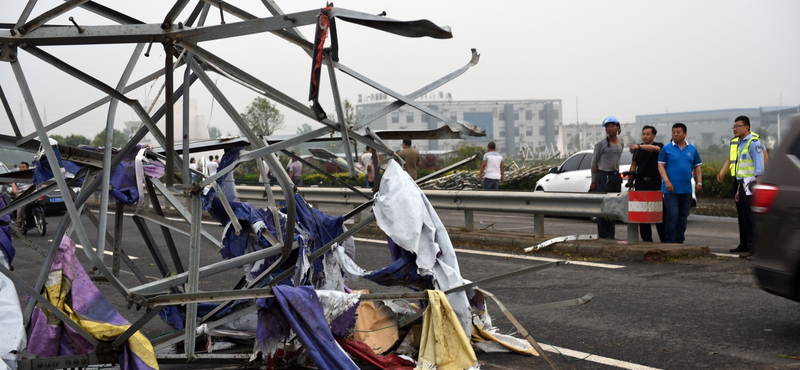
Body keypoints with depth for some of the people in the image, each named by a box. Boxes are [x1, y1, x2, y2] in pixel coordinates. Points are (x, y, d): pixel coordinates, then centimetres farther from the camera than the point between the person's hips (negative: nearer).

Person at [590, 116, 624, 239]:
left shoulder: (621, 143, 11)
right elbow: (594, 162, 0)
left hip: (616, 177, 6)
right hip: (603, 177, -6)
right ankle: (603, 236, -4)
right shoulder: (601, 144, -4)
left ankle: (611, 236, 13)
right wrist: (593, 182, -1)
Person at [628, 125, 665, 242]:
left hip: (655, 183, -4)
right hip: (641, 183, 4)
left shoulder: (659, 146, 0)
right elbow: (634, 164, 20)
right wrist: (632, 175, 1)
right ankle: (646, 239, 7)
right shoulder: (638, 148, 14)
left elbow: (655, 149, -23)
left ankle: (664, 239, 7)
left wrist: (639, 146, -38)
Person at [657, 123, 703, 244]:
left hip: (686, 189, 4)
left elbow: (697, 167, 13)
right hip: (671, 189, -4)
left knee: (683, 217, 8)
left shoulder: (692, 149, 11)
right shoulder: (667, 149, 1)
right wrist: (666, 181, -15)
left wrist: (699, 182, 1)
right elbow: (661, 166, -3)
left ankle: (679, 241, 16)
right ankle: (670, 242, -4)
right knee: (672, 215, -9)